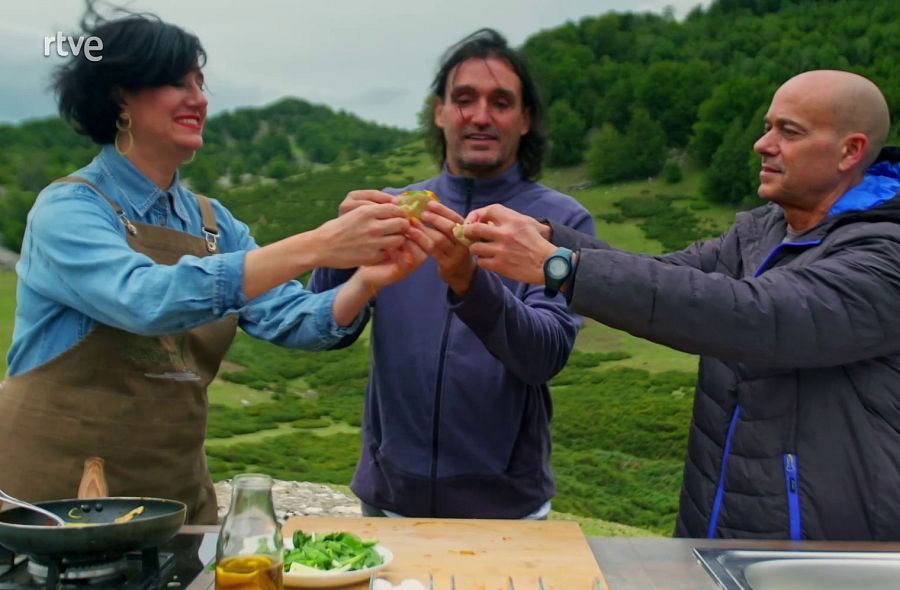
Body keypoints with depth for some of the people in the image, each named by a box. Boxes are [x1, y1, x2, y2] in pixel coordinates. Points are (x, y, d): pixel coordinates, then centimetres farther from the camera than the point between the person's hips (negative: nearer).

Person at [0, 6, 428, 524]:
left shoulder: (212, 222, 5)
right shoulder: (66, 209, -13)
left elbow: (290, 318, -5)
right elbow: (147, 299, -31)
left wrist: (366, 280, -25)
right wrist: (315, 247, -36)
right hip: (55, 493, -5)